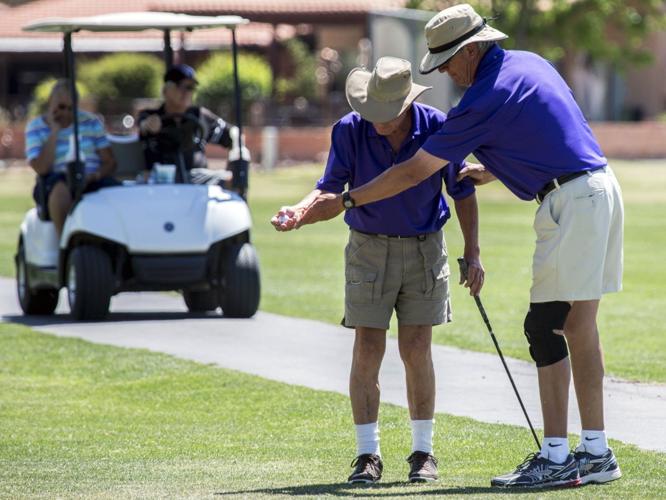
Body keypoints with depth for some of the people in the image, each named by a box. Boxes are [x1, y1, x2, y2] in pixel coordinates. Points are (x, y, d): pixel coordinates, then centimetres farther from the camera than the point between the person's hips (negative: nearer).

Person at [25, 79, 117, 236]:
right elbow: (41, 168, -9)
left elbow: (110, 162, 9)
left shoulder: (91, 122, 13)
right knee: (61, 188, -39)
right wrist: (54, 131, -8)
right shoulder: (35, 127, 6)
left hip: (90, 181, 2)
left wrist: (95, 175, -13)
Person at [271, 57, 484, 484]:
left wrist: (473, 253, -3)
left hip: (424, 249, 0)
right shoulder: (350, 130, -15)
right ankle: (368, 455, 3)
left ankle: (423, 452, 11)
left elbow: (463, 192, -3)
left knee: (416, 351, -1)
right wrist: (299, 211, -36)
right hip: (369, 250, 0)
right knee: (368, 352, -4)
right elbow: (332, 188, -15)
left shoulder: (437, 127, -14)